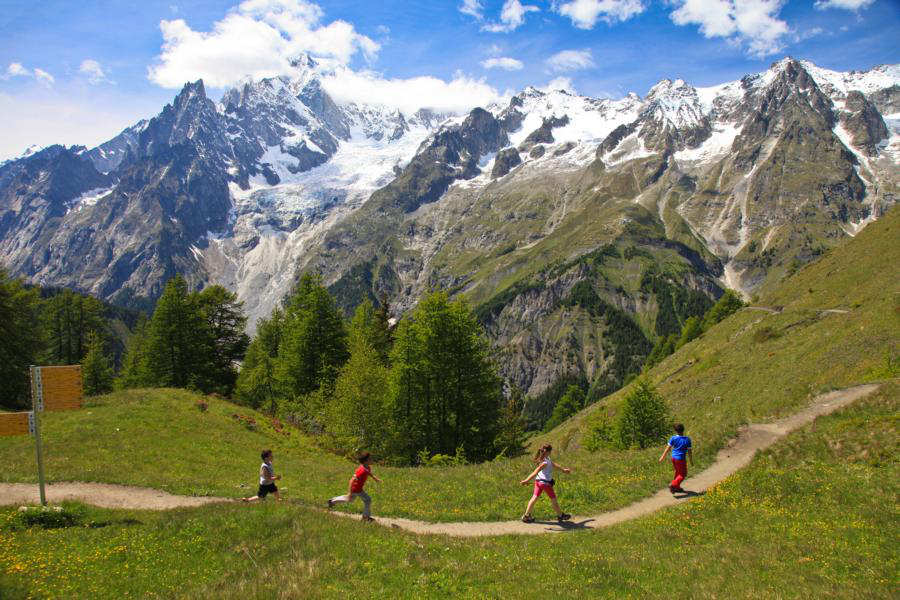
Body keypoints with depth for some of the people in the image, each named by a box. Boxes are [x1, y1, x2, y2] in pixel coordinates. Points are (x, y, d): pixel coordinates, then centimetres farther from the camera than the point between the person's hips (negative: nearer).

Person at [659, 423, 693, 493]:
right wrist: (691, 461, 5)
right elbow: (689, 451, -7)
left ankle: (677, 487, 31)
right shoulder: (687, 439, -11)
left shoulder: (673, 438, -6)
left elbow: (668, 448, -3)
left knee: (678, 472, 23)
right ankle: (673, 485, -9)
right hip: (681, 459, -4)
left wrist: (662, 457, 5)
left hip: (673, 458, 4)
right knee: (683, 474, 9)